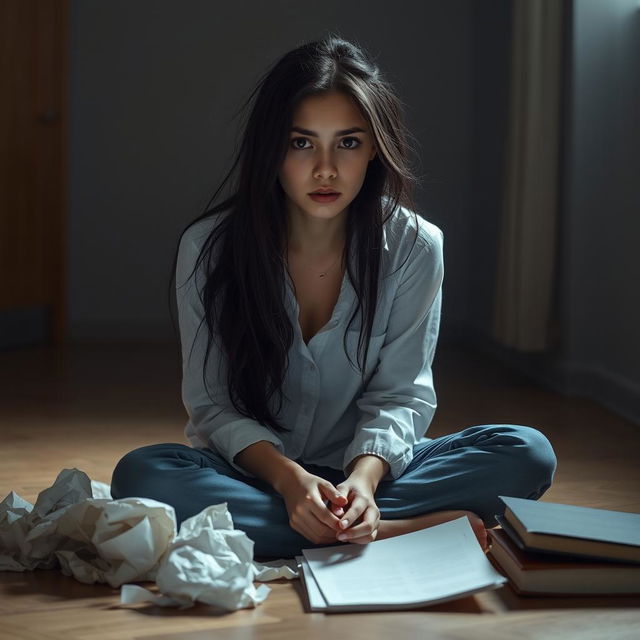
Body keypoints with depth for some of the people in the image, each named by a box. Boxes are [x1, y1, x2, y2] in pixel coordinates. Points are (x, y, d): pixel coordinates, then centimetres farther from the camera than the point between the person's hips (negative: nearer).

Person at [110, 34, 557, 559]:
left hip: (363, 467, 0)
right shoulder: (208, 248, -10)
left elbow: (400, 394, -7)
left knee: (527, 454, -21)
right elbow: (213, 404, -9)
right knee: (141, 475, -35)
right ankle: (404, 530, -30)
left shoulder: (414, 246, -7)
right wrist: (288, 477, -29)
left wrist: (364, 477, -29)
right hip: (250, 471, 0)